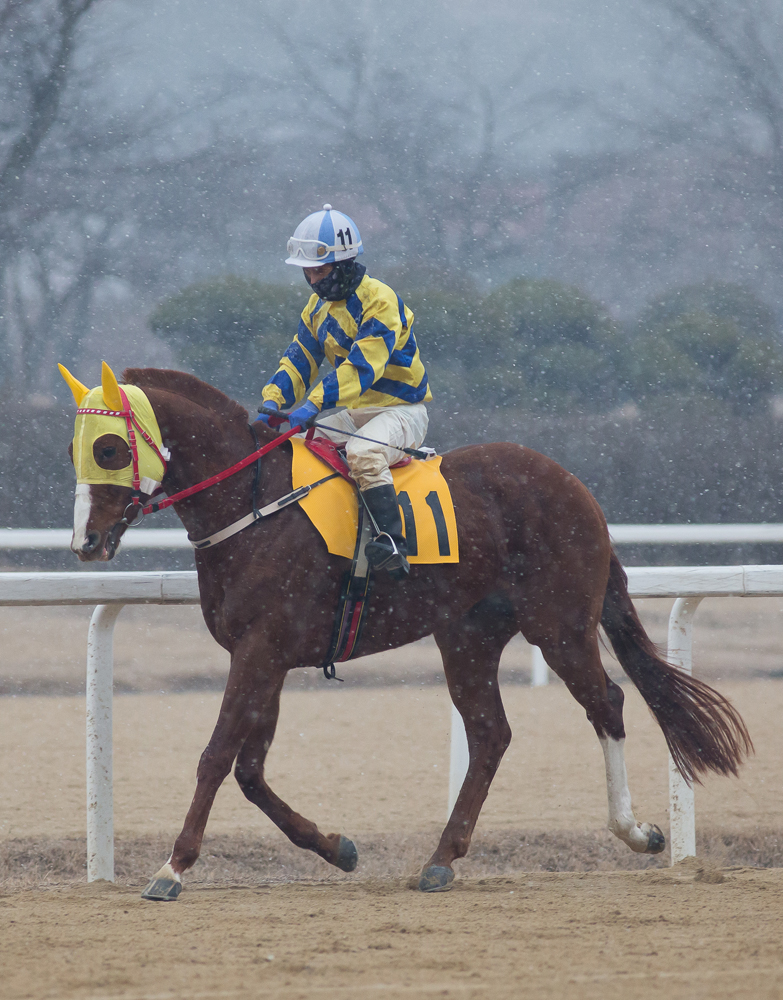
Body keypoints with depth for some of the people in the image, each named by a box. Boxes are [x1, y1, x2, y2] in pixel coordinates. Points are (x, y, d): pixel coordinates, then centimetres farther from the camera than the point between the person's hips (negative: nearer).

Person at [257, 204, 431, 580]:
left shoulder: (379, 300, -18)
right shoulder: (319, 306, 9)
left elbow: (362, 366, -28)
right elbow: (299, 360, 11)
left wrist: (315, 403, -37)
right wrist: (273, 400, -9)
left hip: (401, 410, -9)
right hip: (354, 412, 9)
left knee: (362, 453, -38)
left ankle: (392, 539, -43)